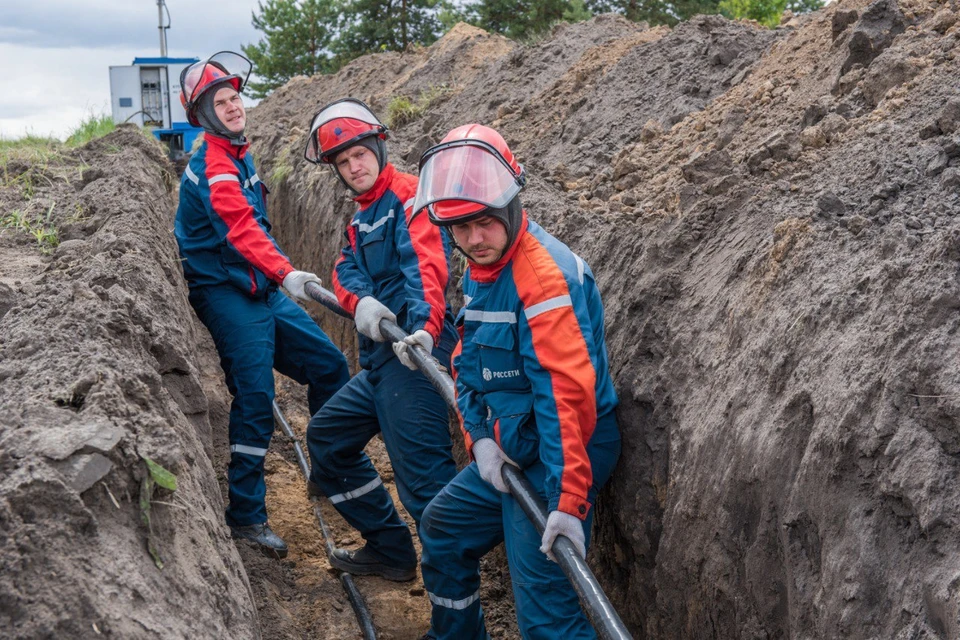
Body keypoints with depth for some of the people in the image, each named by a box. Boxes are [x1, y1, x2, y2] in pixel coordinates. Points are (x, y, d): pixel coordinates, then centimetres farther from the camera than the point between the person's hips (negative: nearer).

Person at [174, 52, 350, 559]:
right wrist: (285, 273, -44)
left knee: (329, 365, 8)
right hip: (227, 294, -9)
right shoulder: (212, 165, -17)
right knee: (254, 399, -11)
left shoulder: (237, 156, 14)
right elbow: (241, 229, -32)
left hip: (262, 291, 9)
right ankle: (246, 517, -2)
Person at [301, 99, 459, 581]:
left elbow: (426, 266, -23)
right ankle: (390, 549, 27)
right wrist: (361, 303, -20)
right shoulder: (361, 219, 22)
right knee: (327, 435, 21)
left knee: (421, 473, -17)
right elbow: (346, 271, 4)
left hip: (412, 354, -10)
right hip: (379, 359, 10)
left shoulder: (408, 196, -6)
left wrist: (425, 328, -40)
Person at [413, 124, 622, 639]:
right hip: (506, 450, 10)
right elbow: (468, 364, 13)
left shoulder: (545, 274, -24)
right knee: (441, 529, 23)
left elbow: (567, 390, -31)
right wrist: (479, 437, -3)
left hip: (553, 455, -9)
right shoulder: (478, 269, 7)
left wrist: (568, 499, -34)